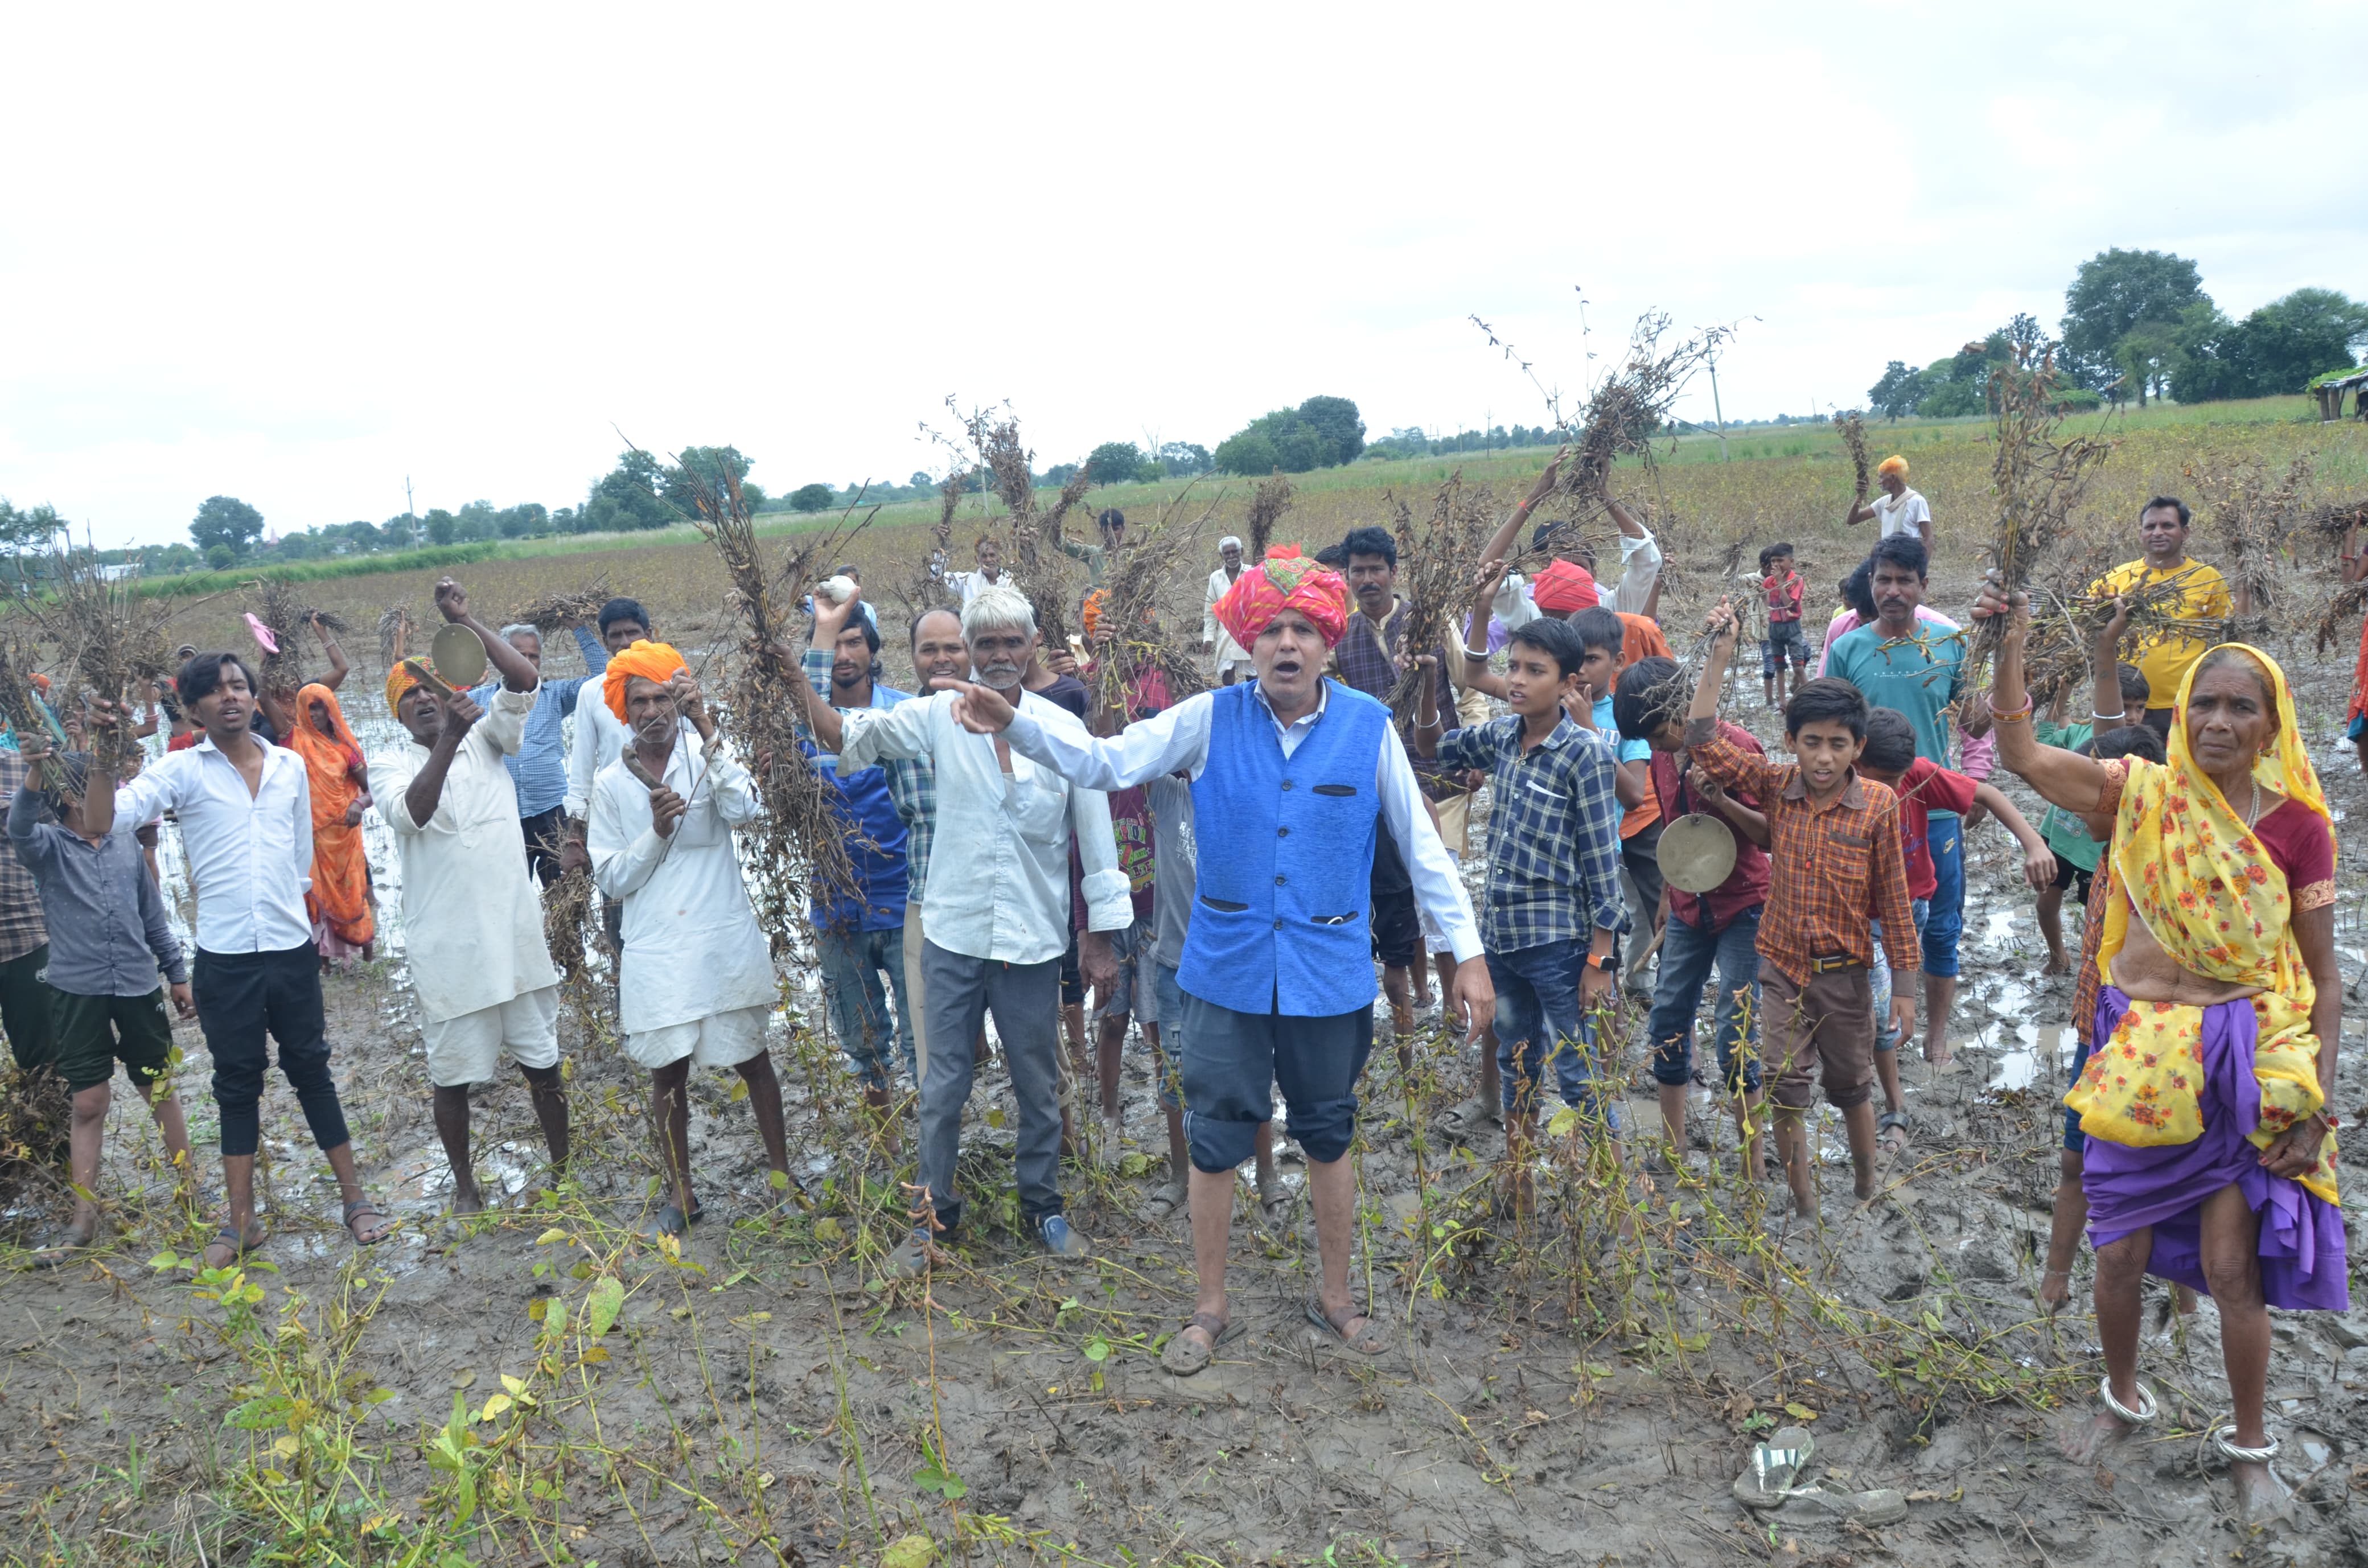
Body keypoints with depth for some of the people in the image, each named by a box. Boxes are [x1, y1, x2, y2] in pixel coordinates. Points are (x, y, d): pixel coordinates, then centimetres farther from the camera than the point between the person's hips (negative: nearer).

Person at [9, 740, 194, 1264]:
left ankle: (190, 1185, 27)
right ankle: (85, 1220, 12)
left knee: (160, 1089, 12)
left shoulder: (126, 839, 7)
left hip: (138, 985, 2)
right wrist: (35, 774, -45)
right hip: (78, 990, -2)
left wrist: (177, 974, 13)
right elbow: (19, 828, -27)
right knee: (88, 1104, 2)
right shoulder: (49, 846, -2)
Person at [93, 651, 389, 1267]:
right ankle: (240, 1222, 19)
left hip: (291, 951, 1)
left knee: (312, 1070, 10)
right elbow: (103, 821, -16)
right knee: (237, 1084, 9)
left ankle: (355, 1198, 18)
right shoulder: (181, 771, -3)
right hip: (223, 959, -1)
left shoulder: (291, 766, 6)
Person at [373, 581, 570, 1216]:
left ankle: (563, 1168, 26)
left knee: (541, 1061, 11)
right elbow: (410, 812, -20)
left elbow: (526, 680, -10)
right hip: (446, 947, -1)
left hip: (515, 933, 1)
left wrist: (464, 620, -14)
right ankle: (464, 1182, 29)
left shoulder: (487, 740, 5)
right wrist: (447, 742, -30)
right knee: (451, 1073, 10)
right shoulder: (390, 765, 1)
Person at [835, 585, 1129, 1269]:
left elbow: (1095, 835, 0)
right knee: (943, 1085, 9)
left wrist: (1100, 936, 1)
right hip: (953, 933, 0)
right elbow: (853, 732, -14)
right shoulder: (940, 714, -3)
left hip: (1033, 939, 0)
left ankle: (1043, 1205, 32)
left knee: (1039, 1085, 13)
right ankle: (934, 1213, 26)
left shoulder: (1063, 729, -5)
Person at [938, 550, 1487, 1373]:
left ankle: (1335, 1297, 37)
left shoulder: (1369, 728, -6)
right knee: (1214, 1141, 9)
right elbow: (1104, 761, -12)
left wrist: (1468, 952, 1)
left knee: (1328, 1136, 15)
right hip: (1226, 972, 0)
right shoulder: (1210, 719, -6)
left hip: (1329, 975, 0)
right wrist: (1013, 724, -28)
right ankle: (1210, 1309, 29)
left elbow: (1422, 847, 0)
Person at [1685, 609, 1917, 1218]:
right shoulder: (1776, 788, -5)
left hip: (1846, 974, -1)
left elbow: (1893, 899, -5)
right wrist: (1720, 655, -14)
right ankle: (1805, 1213, 18)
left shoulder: (1878, 805, -10)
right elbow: (1703, 742, -11)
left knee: (1852, 1092, 16)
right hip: (1782, 969, 1)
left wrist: (1903, 988, -4)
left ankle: (1868, 1198, 37)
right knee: (1787, 1098, 4)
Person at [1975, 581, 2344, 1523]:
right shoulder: (2145, 794, -2)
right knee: (2121, 1251, 12)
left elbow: (2323, 975, 0)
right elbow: (2022, 757, -10)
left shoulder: (2299, 826, -4)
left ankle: (2249, 1444, 27)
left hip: (2244, 1062, -1)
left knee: (2231, 1266, 3)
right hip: (2139, 1052, 1)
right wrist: (2011, 647, -18)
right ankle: (2122, 1399, 38)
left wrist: (2318, 1096, -6)